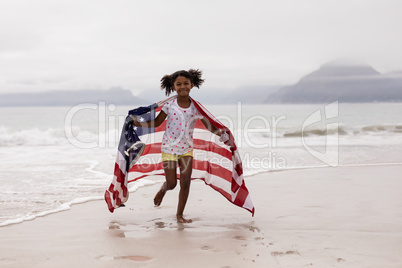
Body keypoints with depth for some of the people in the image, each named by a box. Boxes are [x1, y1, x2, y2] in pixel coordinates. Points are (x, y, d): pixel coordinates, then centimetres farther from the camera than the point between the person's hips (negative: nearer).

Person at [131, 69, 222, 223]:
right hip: (169, 147, -2)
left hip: (187, 148, 2)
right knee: (171, 184, 1)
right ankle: (162, 190, 40)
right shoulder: (169, 105, -8)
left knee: (186, 183, -1)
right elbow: (156, 122, 1)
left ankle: (180, 214, 16)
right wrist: (138, 124, -10)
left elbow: (209, 126, -2)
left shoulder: (196, 107, -6)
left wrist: (222, 134, -19)